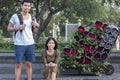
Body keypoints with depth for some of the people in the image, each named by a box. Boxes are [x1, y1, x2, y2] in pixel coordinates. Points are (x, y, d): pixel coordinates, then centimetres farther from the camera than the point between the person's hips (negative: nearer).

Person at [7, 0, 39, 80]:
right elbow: (9, 28, 2)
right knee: (18, 64, 0)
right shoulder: (15, 16, -4)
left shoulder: (32, 17, 7)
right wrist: (17, 28, -15)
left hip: (30, 44, 3)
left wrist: (36, 26, -4)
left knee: (29, 64, 7)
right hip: (19, 44, -3)